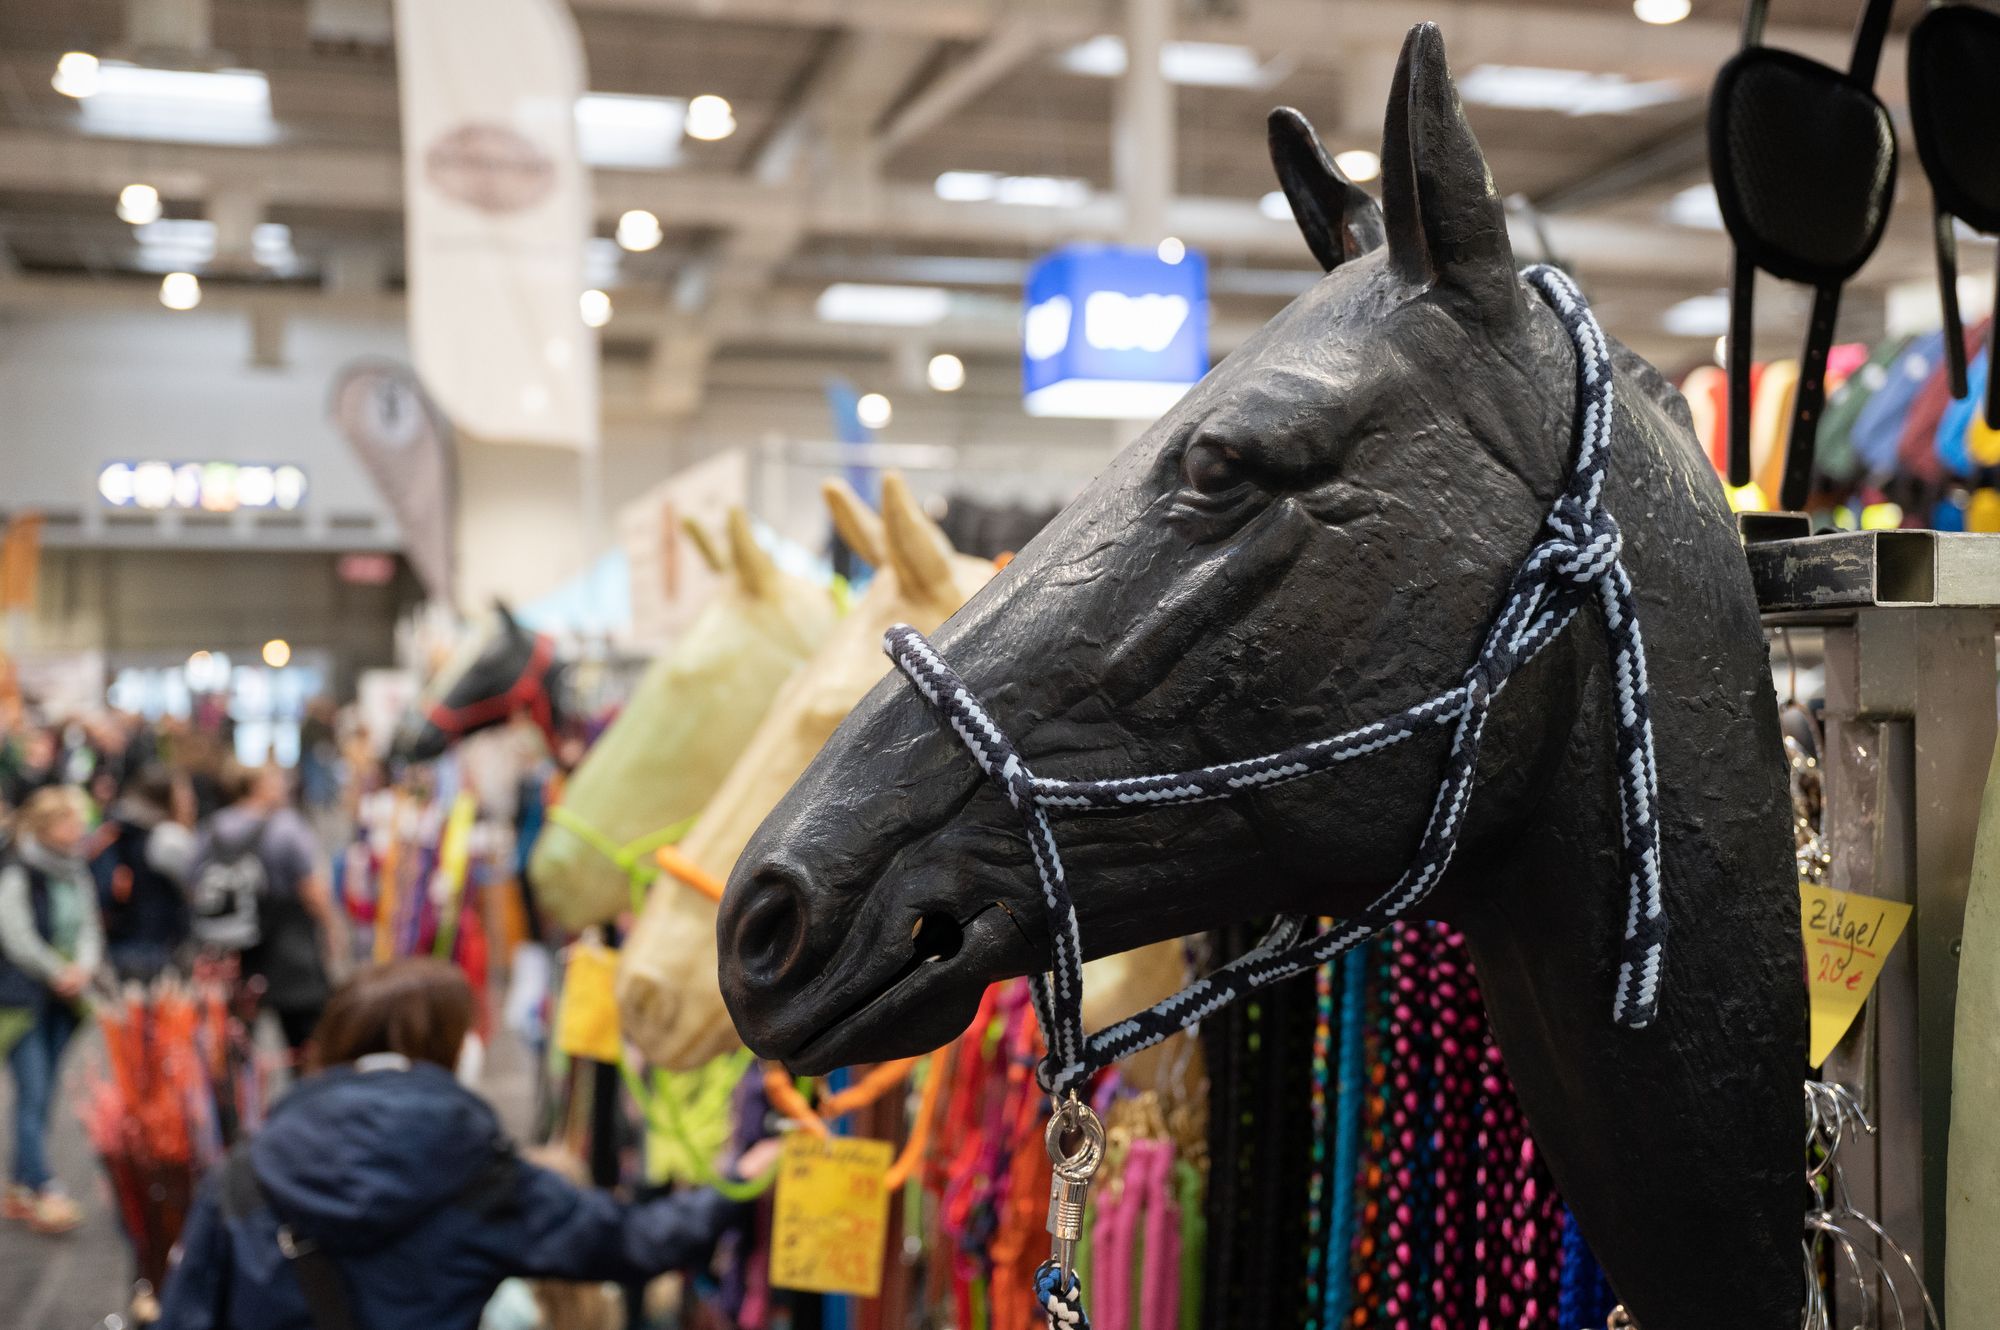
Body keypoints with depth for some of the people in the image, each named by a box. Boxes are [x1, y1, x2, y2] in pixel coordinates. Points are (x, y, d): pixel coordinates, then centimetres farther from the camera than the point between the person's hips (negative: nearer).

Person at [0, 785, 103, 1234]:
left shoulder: (78, 873, 11)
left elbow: (89, 927, 10)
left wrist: (83, 969, -8)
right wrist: (60, 974, -10)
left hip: (62, 999, 7)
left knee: (41, 1096, 10)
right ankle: (43, 1191, -13)